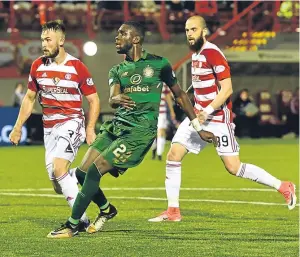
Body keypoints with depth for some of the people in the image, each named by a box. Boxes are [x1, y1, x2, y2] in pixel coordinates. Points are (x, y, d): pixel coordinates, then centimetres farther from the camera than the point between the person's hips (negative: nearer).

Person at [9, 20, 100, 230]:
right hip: (49, 127, 5)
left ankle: (80, 219, -20)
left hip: (71, 123, -5)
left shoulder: (77, 67, -9)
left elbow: (94, 100, -2)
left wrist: (90, 129, -12)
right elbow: (30, 98, 16)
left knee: (58, 168, -25)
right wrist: (18, 127, 14)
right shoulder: (38, 66, 4)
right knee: (58, 185, 0)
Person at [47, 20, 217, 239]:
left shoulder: (159, 64, 2)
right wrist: (117, 99, -27)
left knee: (94, 170, -16)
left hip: (140, 130, -6)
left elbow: (180, 95, 10)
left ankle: (72, 226, -8)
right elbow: (112, 100, -1)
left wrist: (199, 129, 10)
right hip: (117, 126, 6)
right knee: (82, 172, 0)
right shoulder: (117, 70, 15)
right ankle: (107, 210, 27)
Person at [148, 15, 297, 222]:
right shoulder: (196, 54, 12)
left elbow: (227, 89, -20)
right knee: (173, 155, -4)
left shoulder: (212, 53, -16)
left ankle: (283, 187, 6)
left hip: (218, 119, -8)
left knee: (234, 168, -8)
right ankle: (173, 211, 1)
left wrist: (208, 111, -27)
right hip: (199, 115, 8)